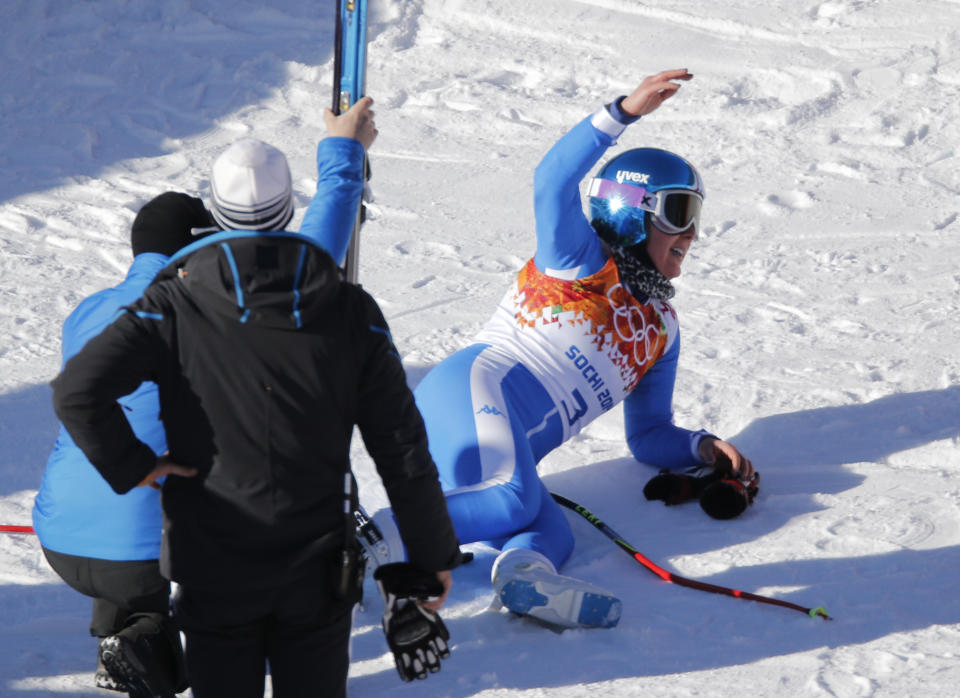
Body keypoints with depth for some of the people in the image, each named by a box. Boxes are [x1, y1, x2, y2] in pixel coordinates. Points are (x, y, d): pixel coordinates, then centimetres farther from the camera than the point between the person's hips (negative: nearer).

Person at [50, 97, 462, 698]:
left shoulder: (177, 305, -13)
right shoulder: (348, 310, -8)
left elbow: (78, 390, -23)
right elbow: (402, 448, -4)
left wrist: (131, 467, -7)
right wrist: (434, 556, 7)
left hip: (215, 574, -1)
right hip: (319, 573, 1)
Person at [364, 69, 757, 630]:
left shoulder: (661, 330, 29)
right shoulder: (581, 262, 10)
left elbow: (649, 436, 33)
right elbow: (554, 181, -10)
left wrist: (704, 448, 12)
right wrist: (625, 111, -18)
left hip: (509, 454, 7)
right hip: (474, 392, -7)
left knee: (551, 533, -27)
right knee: (513, 499, -37)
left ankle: (525, 573, -59)